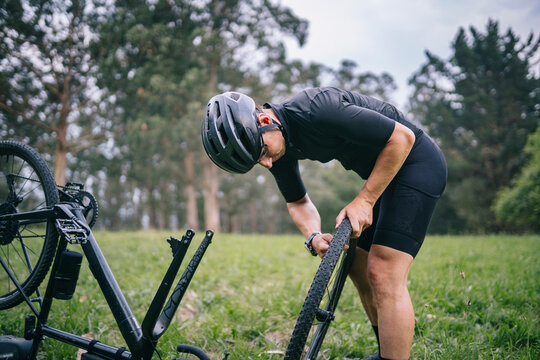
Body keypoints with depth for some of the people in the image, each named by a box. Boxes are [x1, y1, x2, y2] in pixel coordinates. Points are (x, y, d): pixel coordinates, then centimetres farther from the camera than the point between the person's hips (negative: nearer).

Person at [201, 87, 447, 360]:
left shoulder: (318, 111, -31)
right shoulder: (279, 144, -5)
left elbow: (402, 137, -25)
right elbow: (297, 201, 8)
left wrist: (364, 200, -22)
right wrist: (313, 237, -13)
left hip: (415, 160, -8)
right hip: (382, 174, 8)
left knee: (383, 275, -16)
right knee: (358, 268, 12)